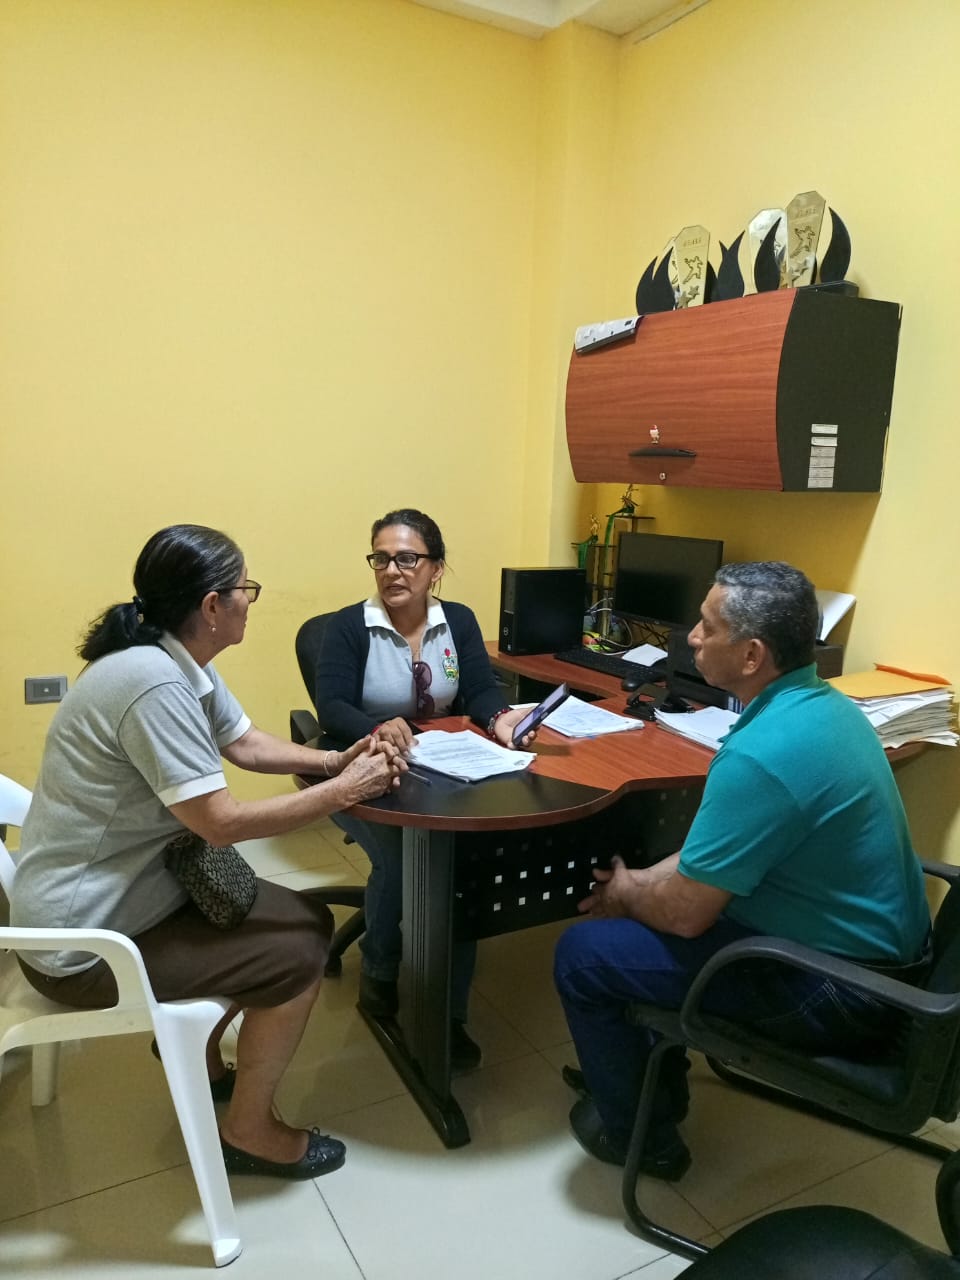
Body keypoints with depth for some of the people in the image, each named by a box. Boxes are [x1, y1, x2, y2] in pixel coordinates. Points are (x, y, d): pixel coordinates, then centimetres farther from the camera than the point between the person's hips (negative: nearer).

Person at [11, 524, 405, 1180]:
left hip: (137, 888, 10)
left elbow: (245, 742, 10)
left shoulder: (179, 661, 0)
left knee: (310, 918, 9)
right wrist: (343, 791, -20)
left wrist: (335, 760, -5)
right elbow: (222, 821, -29)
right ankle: (251, 1130, 12)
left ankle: (198, 1047, 29)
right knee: (298, 955, -10)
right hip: (84, 943, -9)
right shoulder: (154, 685, -31)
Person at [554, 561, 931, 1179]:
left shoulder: (761, 753, -31)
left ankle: (640, 1133, 20)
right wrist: (642, 882, 6)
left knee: (584, 954, -4)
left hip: (836, 993, -9)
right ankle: (654, 1079, 37)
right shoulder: (825, 705, 0)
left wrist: (627, 895, -2)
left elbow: (686, 914, -23)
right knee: (648, 906, 22)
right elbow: (724, 844, 11)